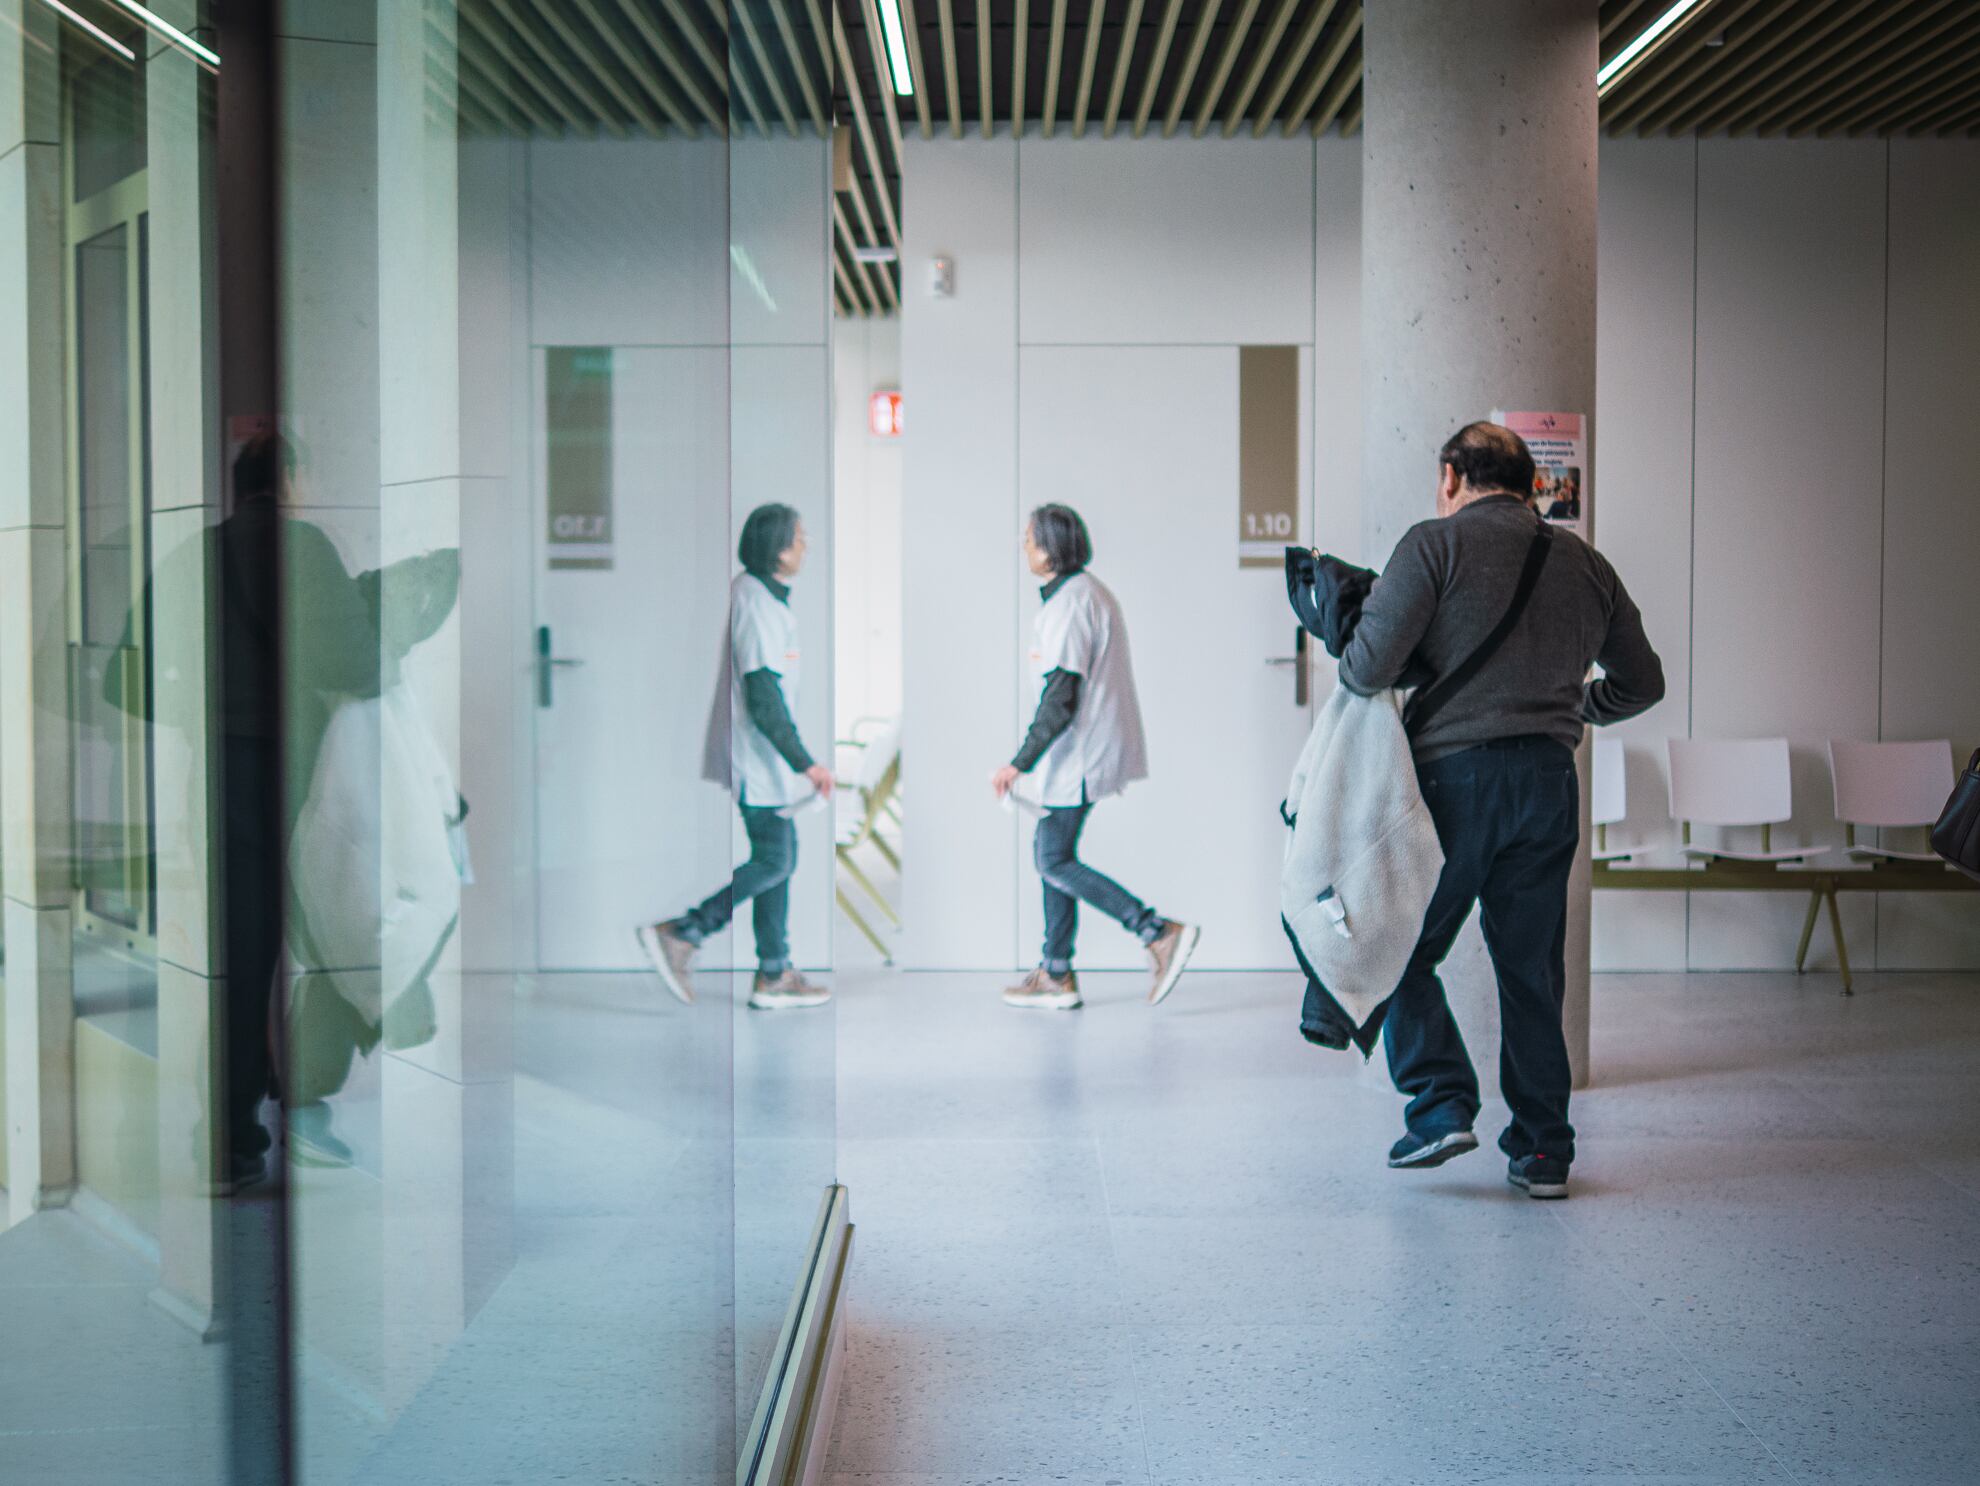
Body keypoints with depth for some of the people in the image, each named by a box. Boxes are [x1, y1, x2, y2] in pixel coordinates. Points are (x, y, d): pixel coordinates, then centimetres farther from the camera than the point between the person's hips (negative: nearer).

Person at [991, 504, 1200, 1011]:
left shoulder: (1070, 603, -18)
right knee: (1050, 852, 13)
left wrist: (1019, 764, -24)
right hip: (1085, 750, 10)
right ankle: (1056, 975, 16)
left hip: (1079, 754, -10)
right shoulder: (1091, 592, 14)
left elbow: (1061, 700, -24)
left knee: (1056, 863, -6)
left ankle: (1161, 934, -10)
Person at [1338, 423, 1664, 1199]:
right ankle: (1542, 1149, 13)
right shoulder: (1584, 562, 13)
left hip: (1453, 775, -5)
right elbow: (1641, 683, 19)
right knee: (1531, 969, 11)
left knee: (1402, 951, 10)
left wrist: (1347, 672, 10)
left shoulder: (1435, 545, -4)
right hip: (1549, 780, 5)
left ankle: (1441, 1104, 0)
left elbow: (1370, 664, -13)